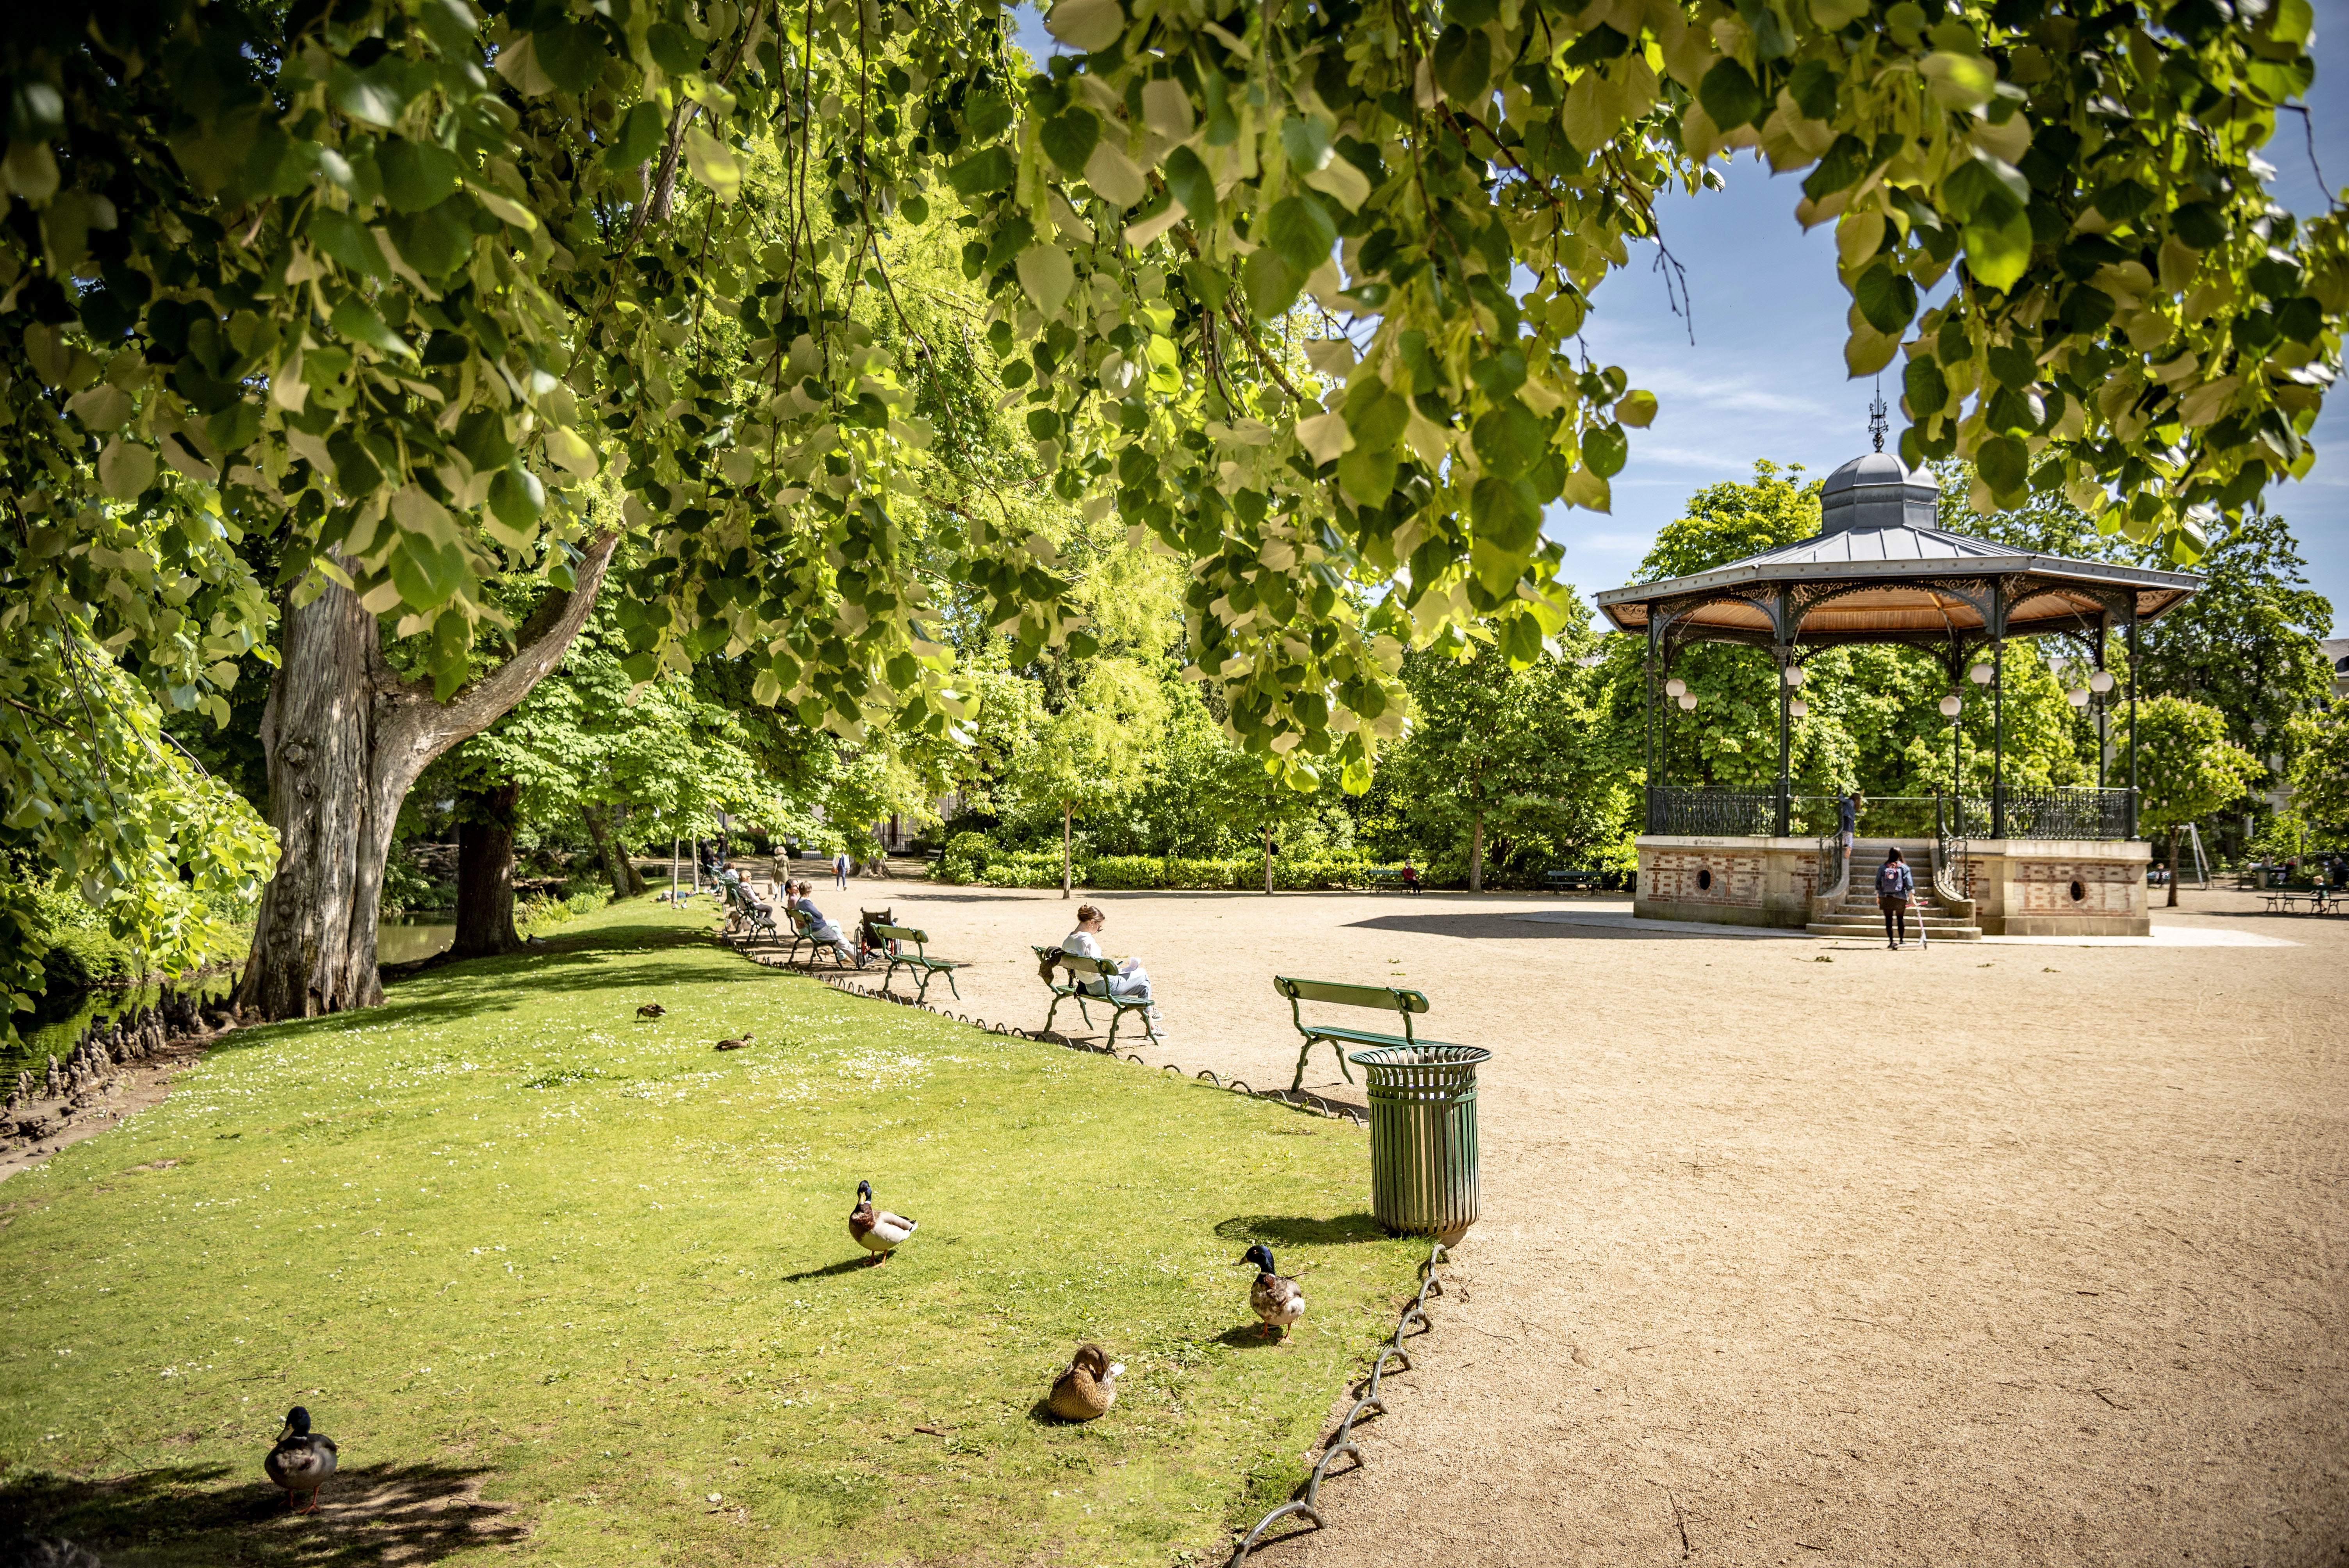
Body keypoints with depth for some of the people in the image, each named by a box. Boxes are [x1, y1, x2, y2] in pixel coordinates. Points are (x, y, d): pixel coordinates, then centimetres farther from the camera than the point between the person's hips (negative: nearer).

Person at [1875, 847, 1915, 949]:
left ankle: (1891, 941, 6)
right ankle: (1901, 940, 15)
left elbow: (1878, 884, 5)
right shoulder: (1904, 868, -2)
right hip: (1900, 898, -1)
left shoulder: (1882, 868, 2)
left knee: (1889, 920, 5)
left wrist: (1878, 897, 14)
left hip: (1885, 898, 1)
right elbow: (1909, 884, -4)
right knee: (1900, 919, 12)